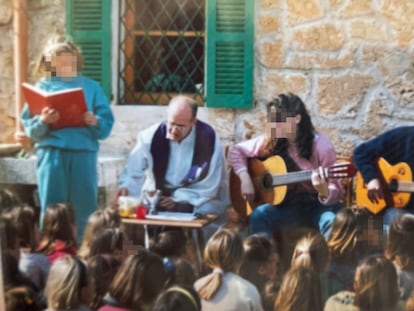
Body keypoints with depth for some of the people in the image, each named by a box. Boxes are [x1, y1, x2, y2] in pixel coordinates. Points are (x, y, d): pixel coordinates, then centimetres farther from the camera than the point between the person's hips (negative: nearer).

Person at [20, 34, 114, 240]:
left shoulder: (91, 87, 13)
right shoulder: (43, 86, 10)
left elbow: (106, 125, 7)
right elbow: (29, 127, 4)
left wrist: (95, 123, -13)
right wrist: (43, 121, -16)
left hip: (84, 152, 1)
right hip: (52, 153, -1)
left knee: (84, 209, 2)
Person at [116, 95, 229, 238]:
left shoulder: (209, 139, -13)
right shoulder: (151, 136, -8)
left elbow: (208, 186, -10)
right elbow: (133, 173, -8)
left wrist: (178, 199, -19)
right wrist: (126, 188, -30)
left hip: (198, 204, -2)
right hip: (157, 200, 2)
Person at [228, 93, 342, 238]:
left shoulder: (321, 146, -16)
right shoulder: (270, 142, -5)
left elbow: (335, 192, -16)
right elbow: (236, 150, 7)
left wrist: (324, 192, -40)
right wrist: (245, 178, -9)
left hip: (318, 204, -3)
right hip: (288, 203, 3)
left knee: (332, 222, -37)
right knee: (258, 215, -27)